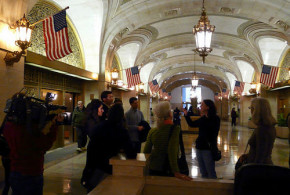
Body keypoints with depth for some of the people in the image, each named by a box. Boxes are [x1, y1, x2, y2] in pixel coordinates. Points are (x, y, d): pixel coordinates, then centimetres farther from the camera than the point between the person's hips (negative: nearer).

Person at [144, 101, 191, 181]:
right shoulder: (175, 129, -17)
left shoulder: (152, 131, -5)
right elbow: (172, 151, -24)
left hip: (153, 169, 4)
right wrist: (176, 172, -21)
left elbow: (146, 151, 1)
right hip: (167, 170, -4)